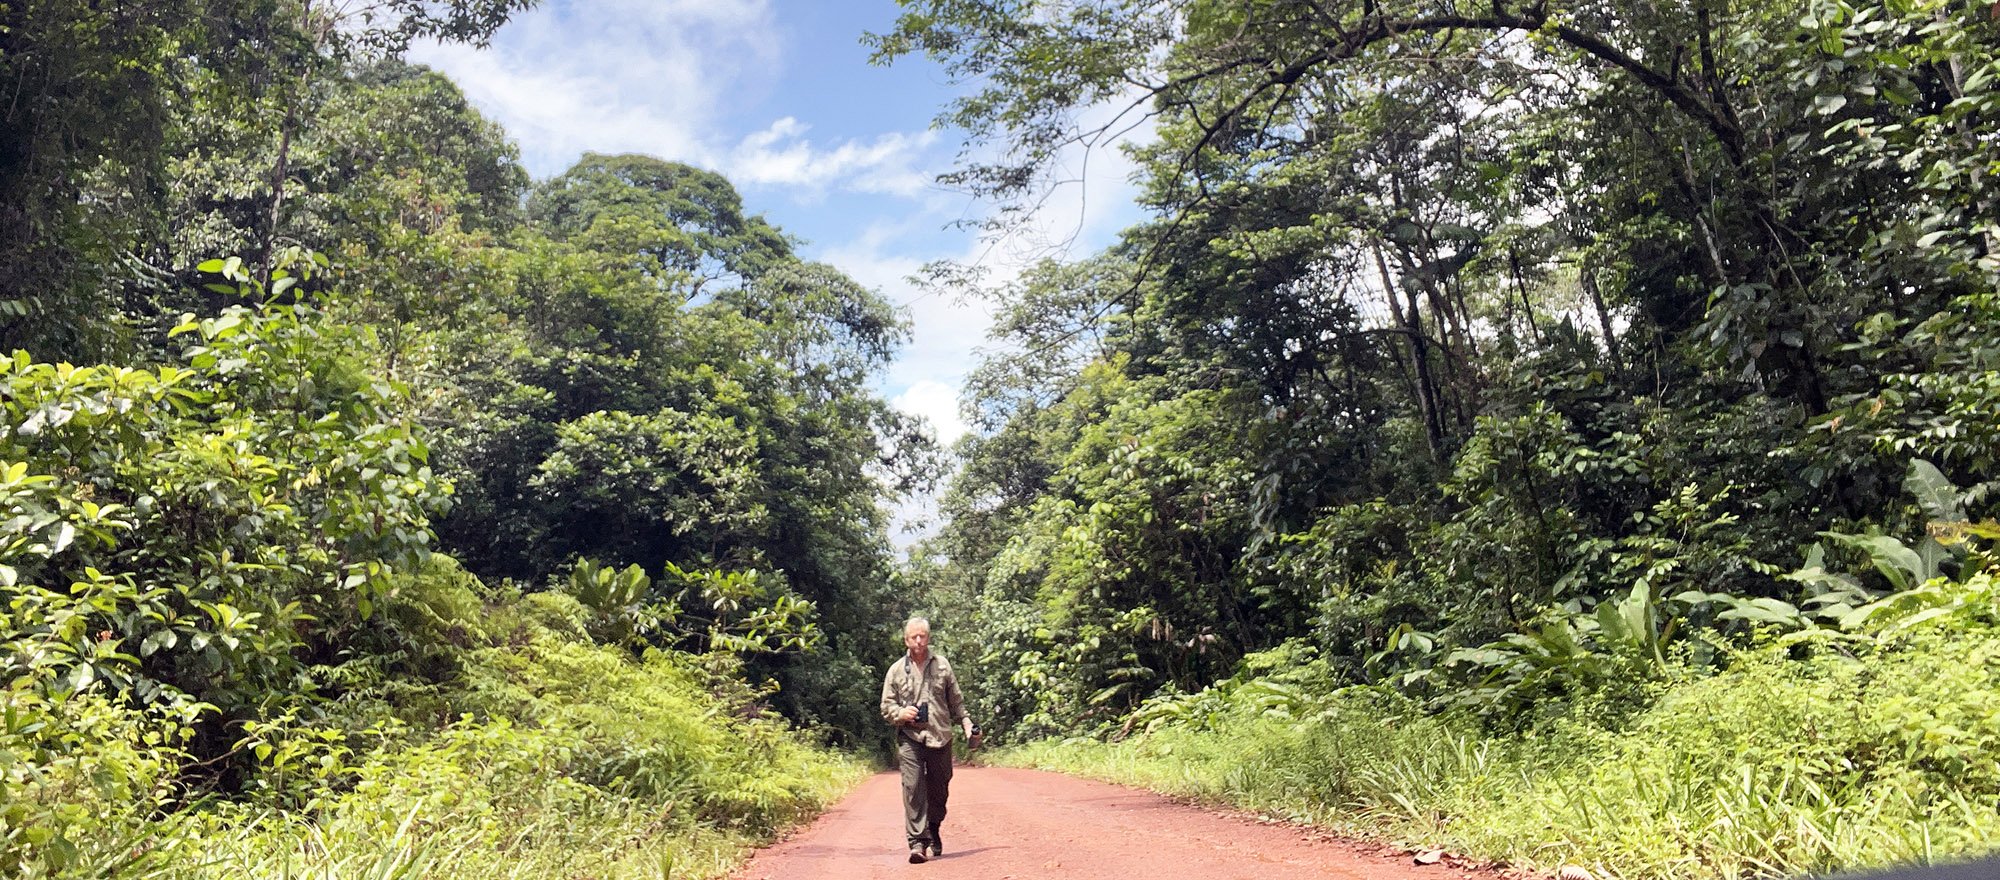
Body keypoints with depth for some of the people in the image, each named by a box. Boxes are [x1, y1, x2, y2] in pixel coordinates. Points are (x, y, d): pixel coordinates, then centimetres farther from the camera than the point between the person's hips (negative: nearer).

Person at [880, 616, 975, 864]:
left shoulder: (942, 665, 8)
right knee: (913, 788, -12)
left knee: (939, 789, 10)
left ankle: (933, 833, 32)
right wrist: (901, 713, -11)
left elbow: (956, 701, 15)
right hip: (910, 739, -2)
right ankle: (917, 842, -10)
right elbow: (886, 706, 8)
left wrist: (966, 722, 5)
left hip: (940, 738, 2)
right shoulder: (896, 670, 5)